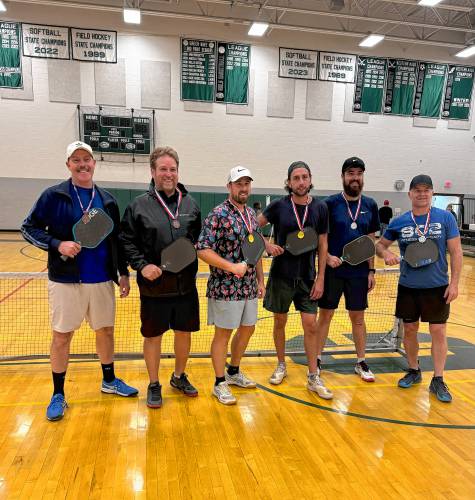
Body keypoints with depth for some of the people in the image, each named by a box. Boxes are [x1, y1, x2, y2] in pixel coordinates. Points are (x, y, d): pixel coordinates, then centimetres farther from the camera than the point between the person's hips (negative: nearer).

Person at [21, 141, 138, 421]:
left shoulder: (107, 200, 7)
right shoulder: (53, 196, -3)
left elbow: (117, 240, 10)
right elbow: (29, 228, -2)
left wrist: (123, 272, 6)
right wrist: (57, 244, -18)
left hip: (102, 280, 3)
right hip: (65, 280, -3)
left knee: (106, 331, 14)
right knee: (62, 336, 6)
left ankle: (110, 381, 34)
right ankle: (58, 395, 23)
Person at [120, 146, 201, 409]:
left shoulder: (190, 203, 5)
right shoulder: (139, 205, -5)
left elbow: (200, 238, 14)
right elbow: (126, 241, -4)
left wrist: (197, 252, 0)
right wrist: (142, 265, -15)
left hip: (186, 285, 3)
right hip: (154, 286, -3)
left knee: (184, 332, 16)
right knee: (153, 336, 11)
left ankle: (179, 376, 40)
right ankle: (154, 385, 32)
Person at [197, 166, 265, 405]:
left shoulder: (252, 214, 10)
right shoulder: (218, 214, -14)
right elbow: (202, 250, -20)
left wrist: (260, 280, 14)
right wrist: (232, 266, -24)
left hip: (249, 287, 8)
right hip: (225, 287, -8)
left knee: (247, 329, 18)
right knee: (223, 333, 4)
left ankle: (234, 372, 38)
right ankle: (220, 384, 21)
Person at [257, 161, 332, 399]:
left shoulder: (320, 208, -2)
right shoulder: (278, 206, -6)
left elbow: (322, 245, 2)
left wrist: (320, 278, -1)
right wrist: (267, 245, -13)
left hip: (307, 277, 1)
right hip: (281, 275, 0)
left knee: (311, 325, 1)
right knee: (280, 322, 11)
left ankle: (313, 377, 15)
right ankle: (281, 366, 32)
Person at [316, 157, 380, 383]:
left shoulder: (370, 205, 5)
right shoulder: (330, 203, -5)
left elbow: (371, 241, 9)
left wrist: (371, 270, 5)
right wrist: (327, 256, -19)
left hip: (359, 272, 3)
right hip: (332, 270, -2)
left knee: (358, 318, 12)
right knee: (325, 315, 7)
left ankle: (361, 362, 27)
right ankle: (317, 359, 22)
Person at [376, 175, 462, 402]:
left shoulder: (445, 218, -4)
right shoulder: (398, 222, -1)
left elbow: (455, 251, -2)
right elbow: (380, 245, 10)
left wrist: (454, 283, -8)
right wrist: (385, 253, -14)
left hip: (437, 287, -1)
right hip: (408, 287, 2)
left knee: (438, 332, 3)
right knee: (409, 330, 11)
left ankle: (438, 380, 18)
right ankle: (414, 371, 31)